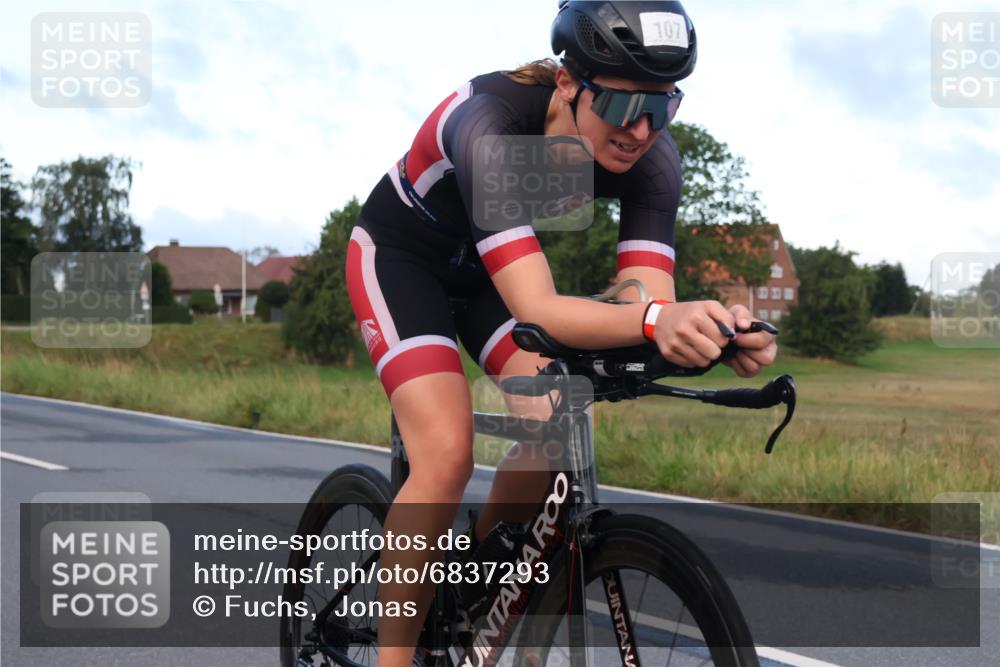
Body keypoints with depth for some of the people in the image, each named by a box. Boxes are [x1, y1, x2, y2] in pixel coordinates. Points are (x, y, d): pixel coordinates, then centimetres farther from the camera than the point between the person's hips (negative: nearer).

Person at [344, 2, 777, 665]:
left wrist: (716, 331, -53)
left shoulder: (653, 158, -23)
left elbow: (646, 300, -30)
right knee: (446, 455, -23)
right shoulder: (490, 125, -39)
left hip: (493, 266, 5)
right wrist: (655, 319, -65)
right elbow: (537, 310, -47)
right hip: (400, 254, -5)